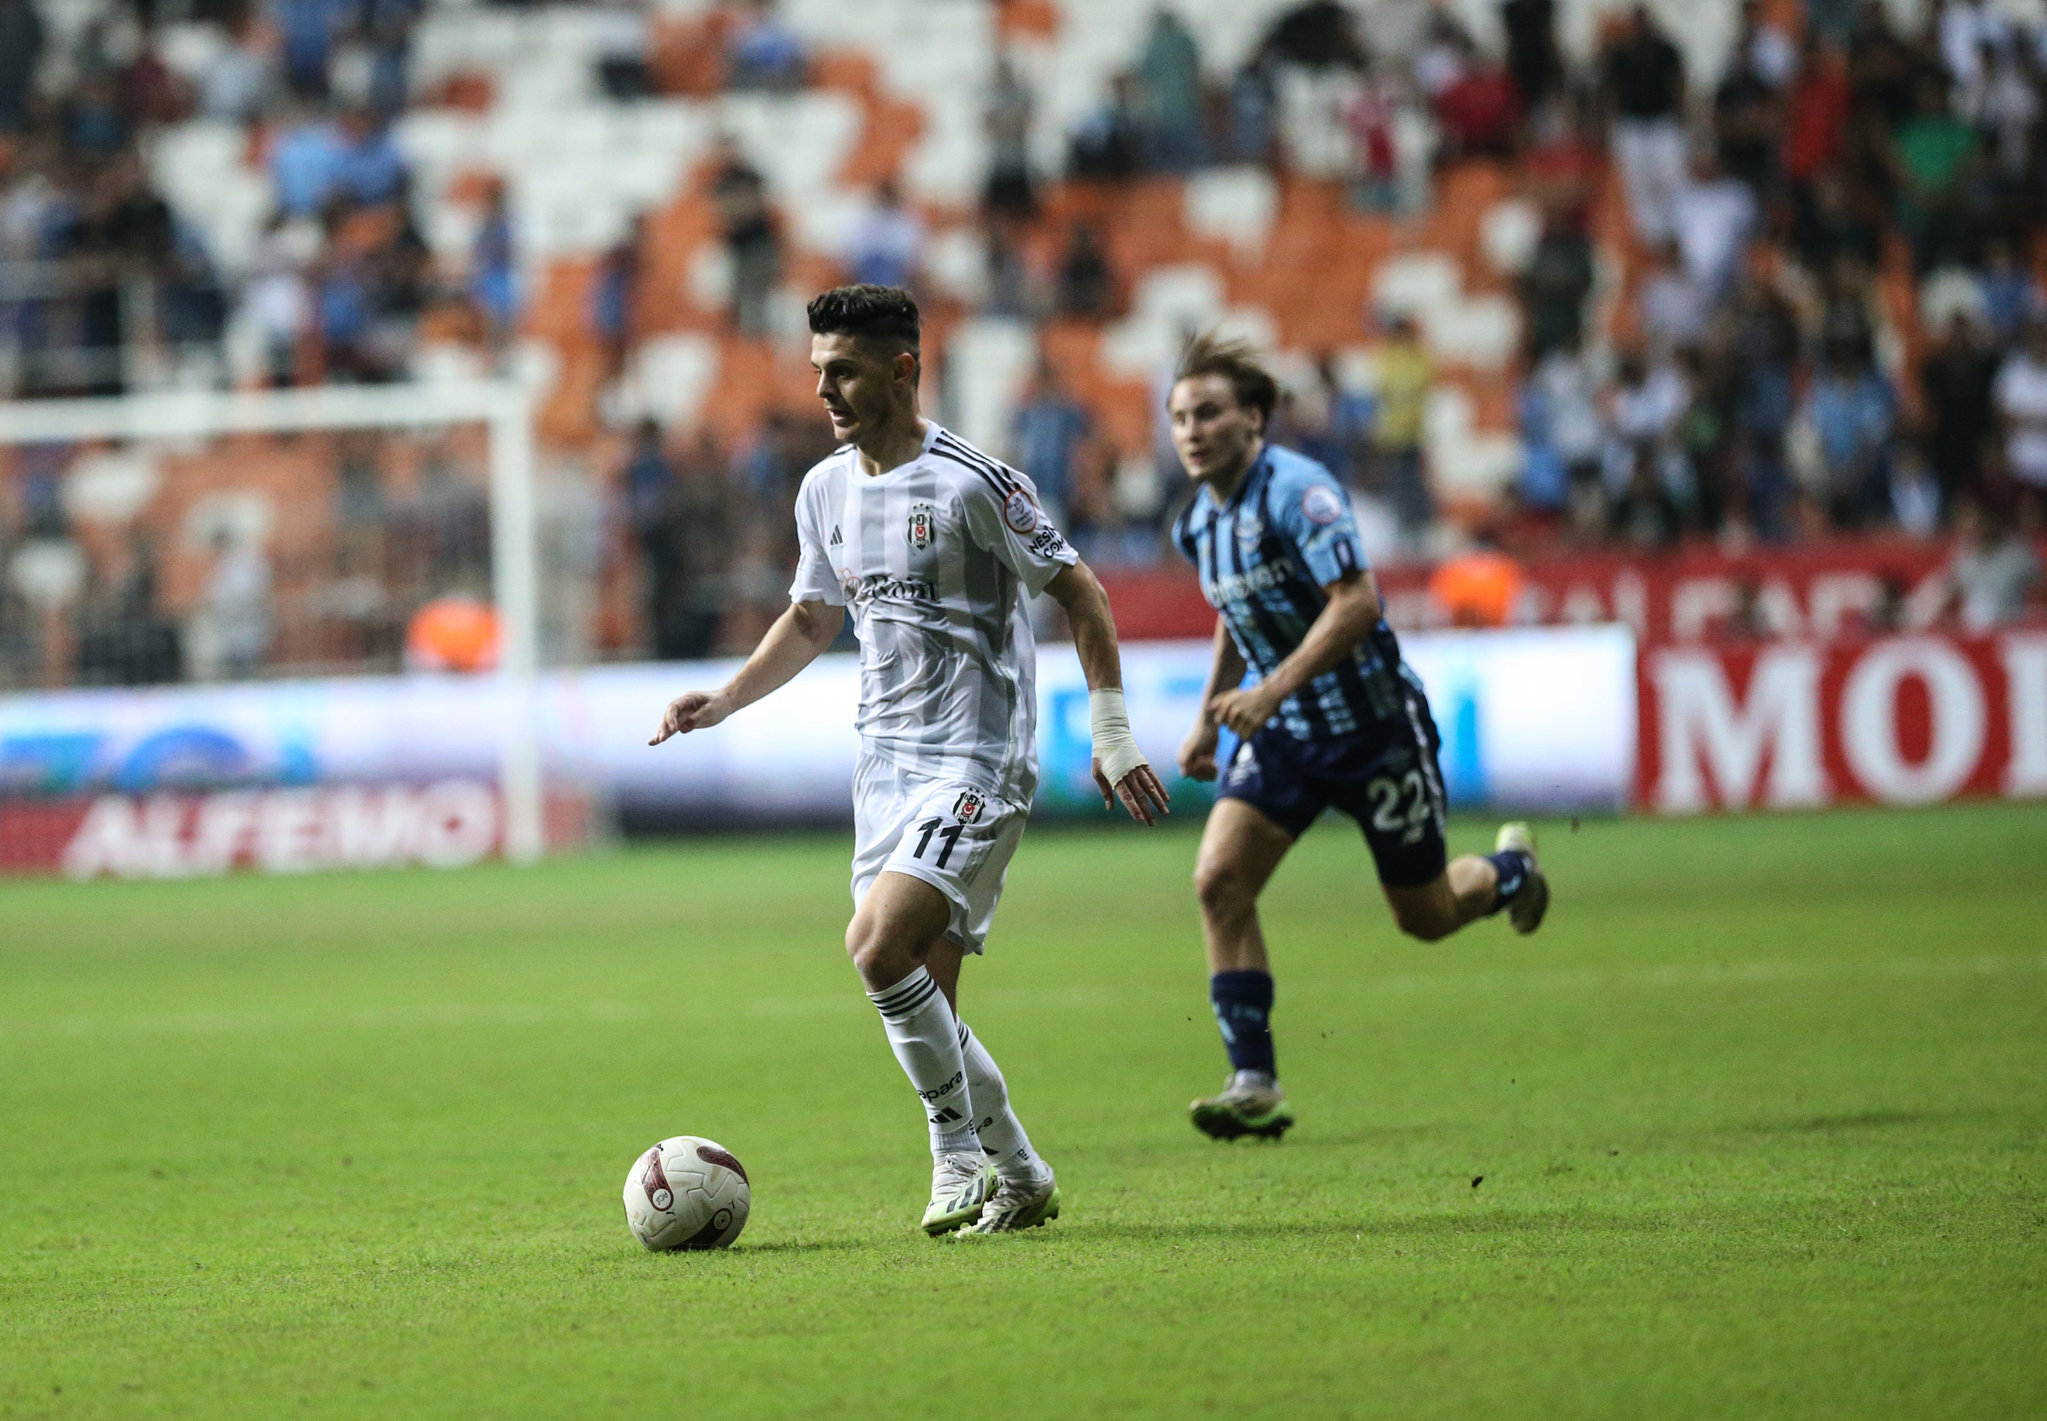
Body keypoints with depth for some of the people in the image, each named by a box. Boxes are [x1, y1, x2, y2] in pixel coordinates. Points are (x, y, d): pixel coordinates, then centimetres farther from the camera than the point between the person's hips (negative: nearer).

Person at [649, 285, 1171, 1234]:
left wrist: (1111, 731, -10)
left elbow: (1078, 592, -6)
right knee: (923, 1001, 4)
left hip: (977, 763, -7)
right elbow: (813, 619, 23)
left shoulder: (970, 483, -13)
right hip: (887, 763, 7)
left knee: (880, 945, -22)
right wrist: (722, 703, 10)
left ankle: (959, 1151, -7)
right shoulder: (825, 491, 9)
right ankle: (1021, 1179, 18)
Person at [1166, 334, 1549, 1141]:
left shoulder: (1299, 491, -20)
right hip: (1282, 733, 6)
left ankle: (1507, 872, 43)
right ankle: (1254, 1085, -13)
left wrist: (1273, 690, -33)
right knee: (1219, 882, -15)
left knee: (1424, 917, 7)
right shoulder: (1197, 524, 4)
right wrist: (1208, 718, 16)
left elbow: (1357, 602, -26)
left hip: (1373, 726, -6)